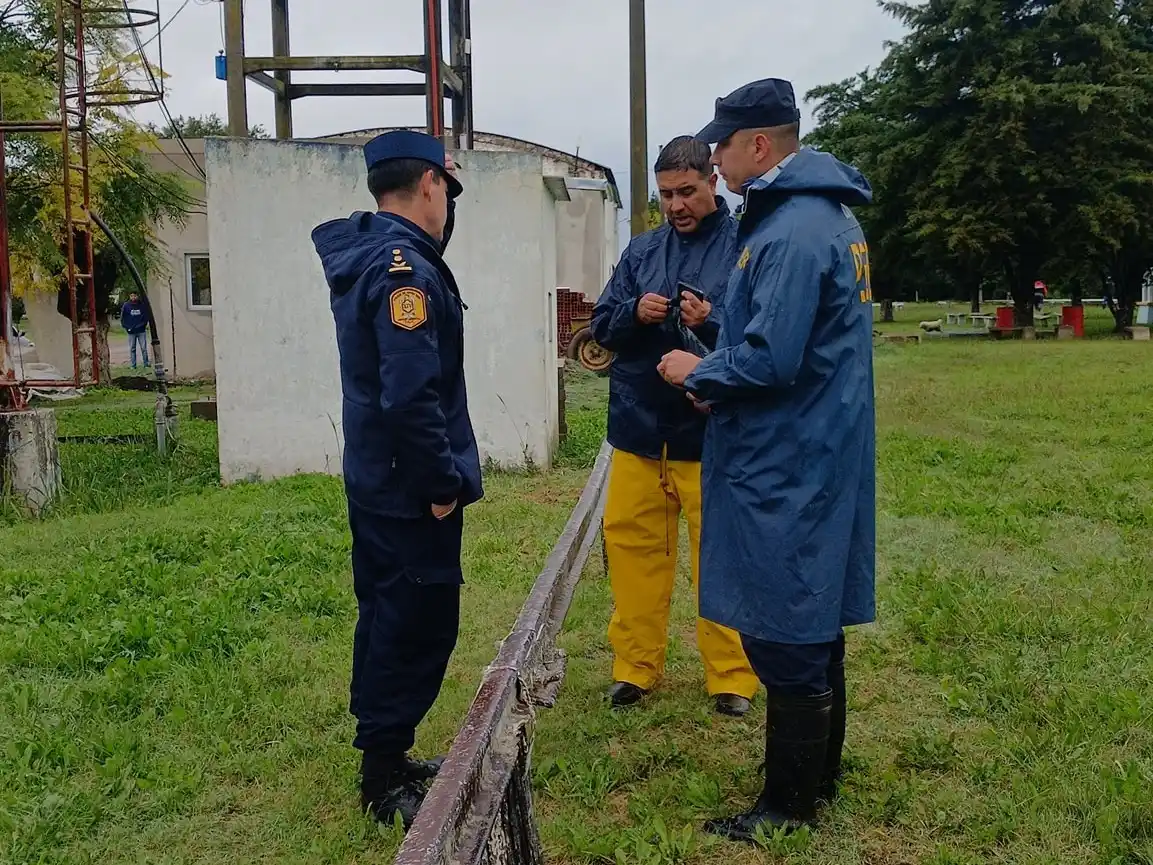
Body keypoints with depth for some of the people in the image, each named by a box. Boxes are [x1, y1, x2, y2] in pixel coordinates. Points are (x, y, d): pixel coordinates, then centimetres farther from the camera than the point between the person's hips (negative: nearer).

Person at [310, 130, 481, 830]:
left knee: (390, 617, 19)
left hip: (377, 480, 10)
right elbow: (410, 394, -28)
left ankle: (385, 760, 32)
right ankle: (388, 781, 14)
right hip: (411, 490, -10)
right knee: (419, 626, 1)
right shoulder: (404, 268, -22)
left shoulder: (363, 251, 9)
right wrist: (443, 484, -21)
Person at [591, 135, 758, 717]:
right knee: (631, 545, 9)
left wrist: (712, 322, -24)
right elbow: (602, 326, 10)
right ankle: (635, 665, 24)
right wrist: (634, 313, -11)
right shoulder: (641, 251, 10)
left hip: (711, 433, -4)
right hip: (638, 429, 5)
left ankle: (731, 676, 17)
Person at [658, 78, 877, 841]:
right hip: (813, 457, 10)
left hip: (786, 469, -10)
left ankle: (790, 804, 15)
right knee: (813, 627, 19)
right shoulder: (827, 214, 14)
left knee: (783, 636, 1)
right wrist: (721, 378, 9)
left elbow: (771, 357, -25)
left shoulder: (792, 230, -20)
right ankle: (819, 774, 33)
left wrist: (699, 373, -7)